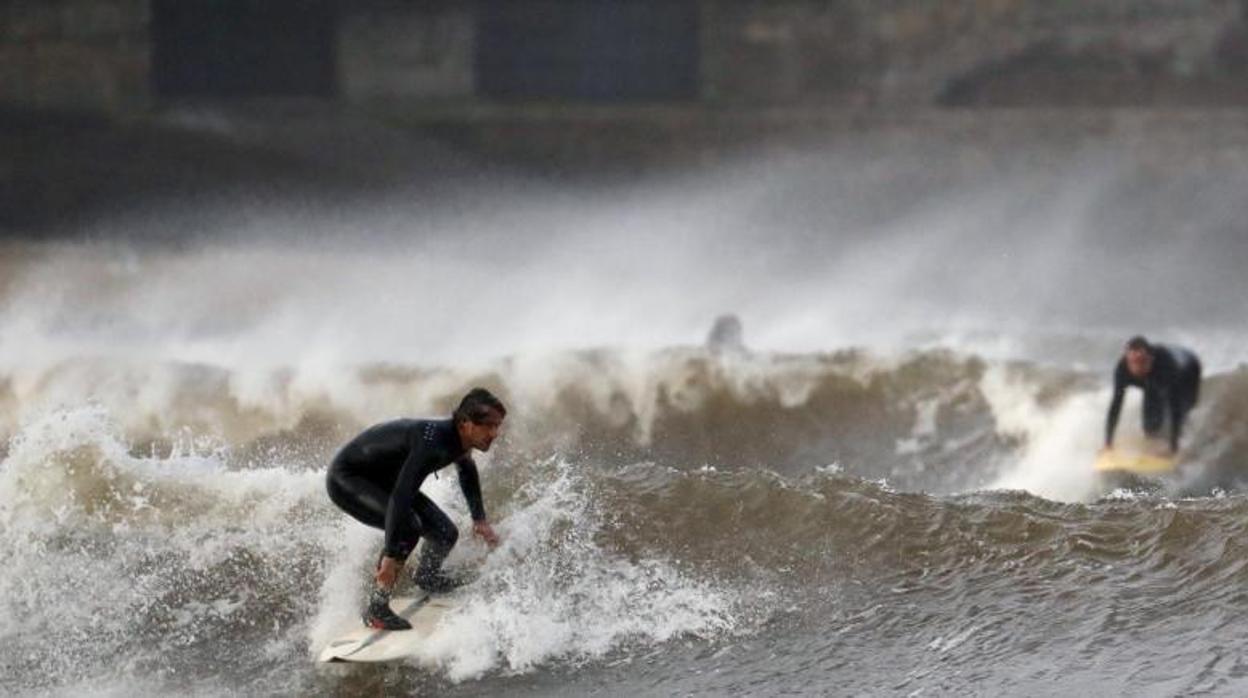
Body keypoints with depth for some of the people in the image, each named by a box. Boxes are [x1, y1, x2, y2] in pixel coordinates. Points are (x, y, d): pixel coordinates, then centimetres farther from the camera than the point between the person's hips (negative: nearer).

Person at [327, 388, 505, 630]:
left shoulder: (460, 439, -8)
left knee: (445, 534, 4)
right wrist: (391, 557, -45)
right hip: (346, 480, -9)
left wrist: (480, 519, 23)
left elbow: (467, 470, 17)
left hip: (383, 481, 9)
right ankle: (376, 610, -21)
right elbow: (400, 498, -43)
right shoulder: (431, 441, -37)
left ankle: (425, 576, 39)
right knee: (406, 526, -31)